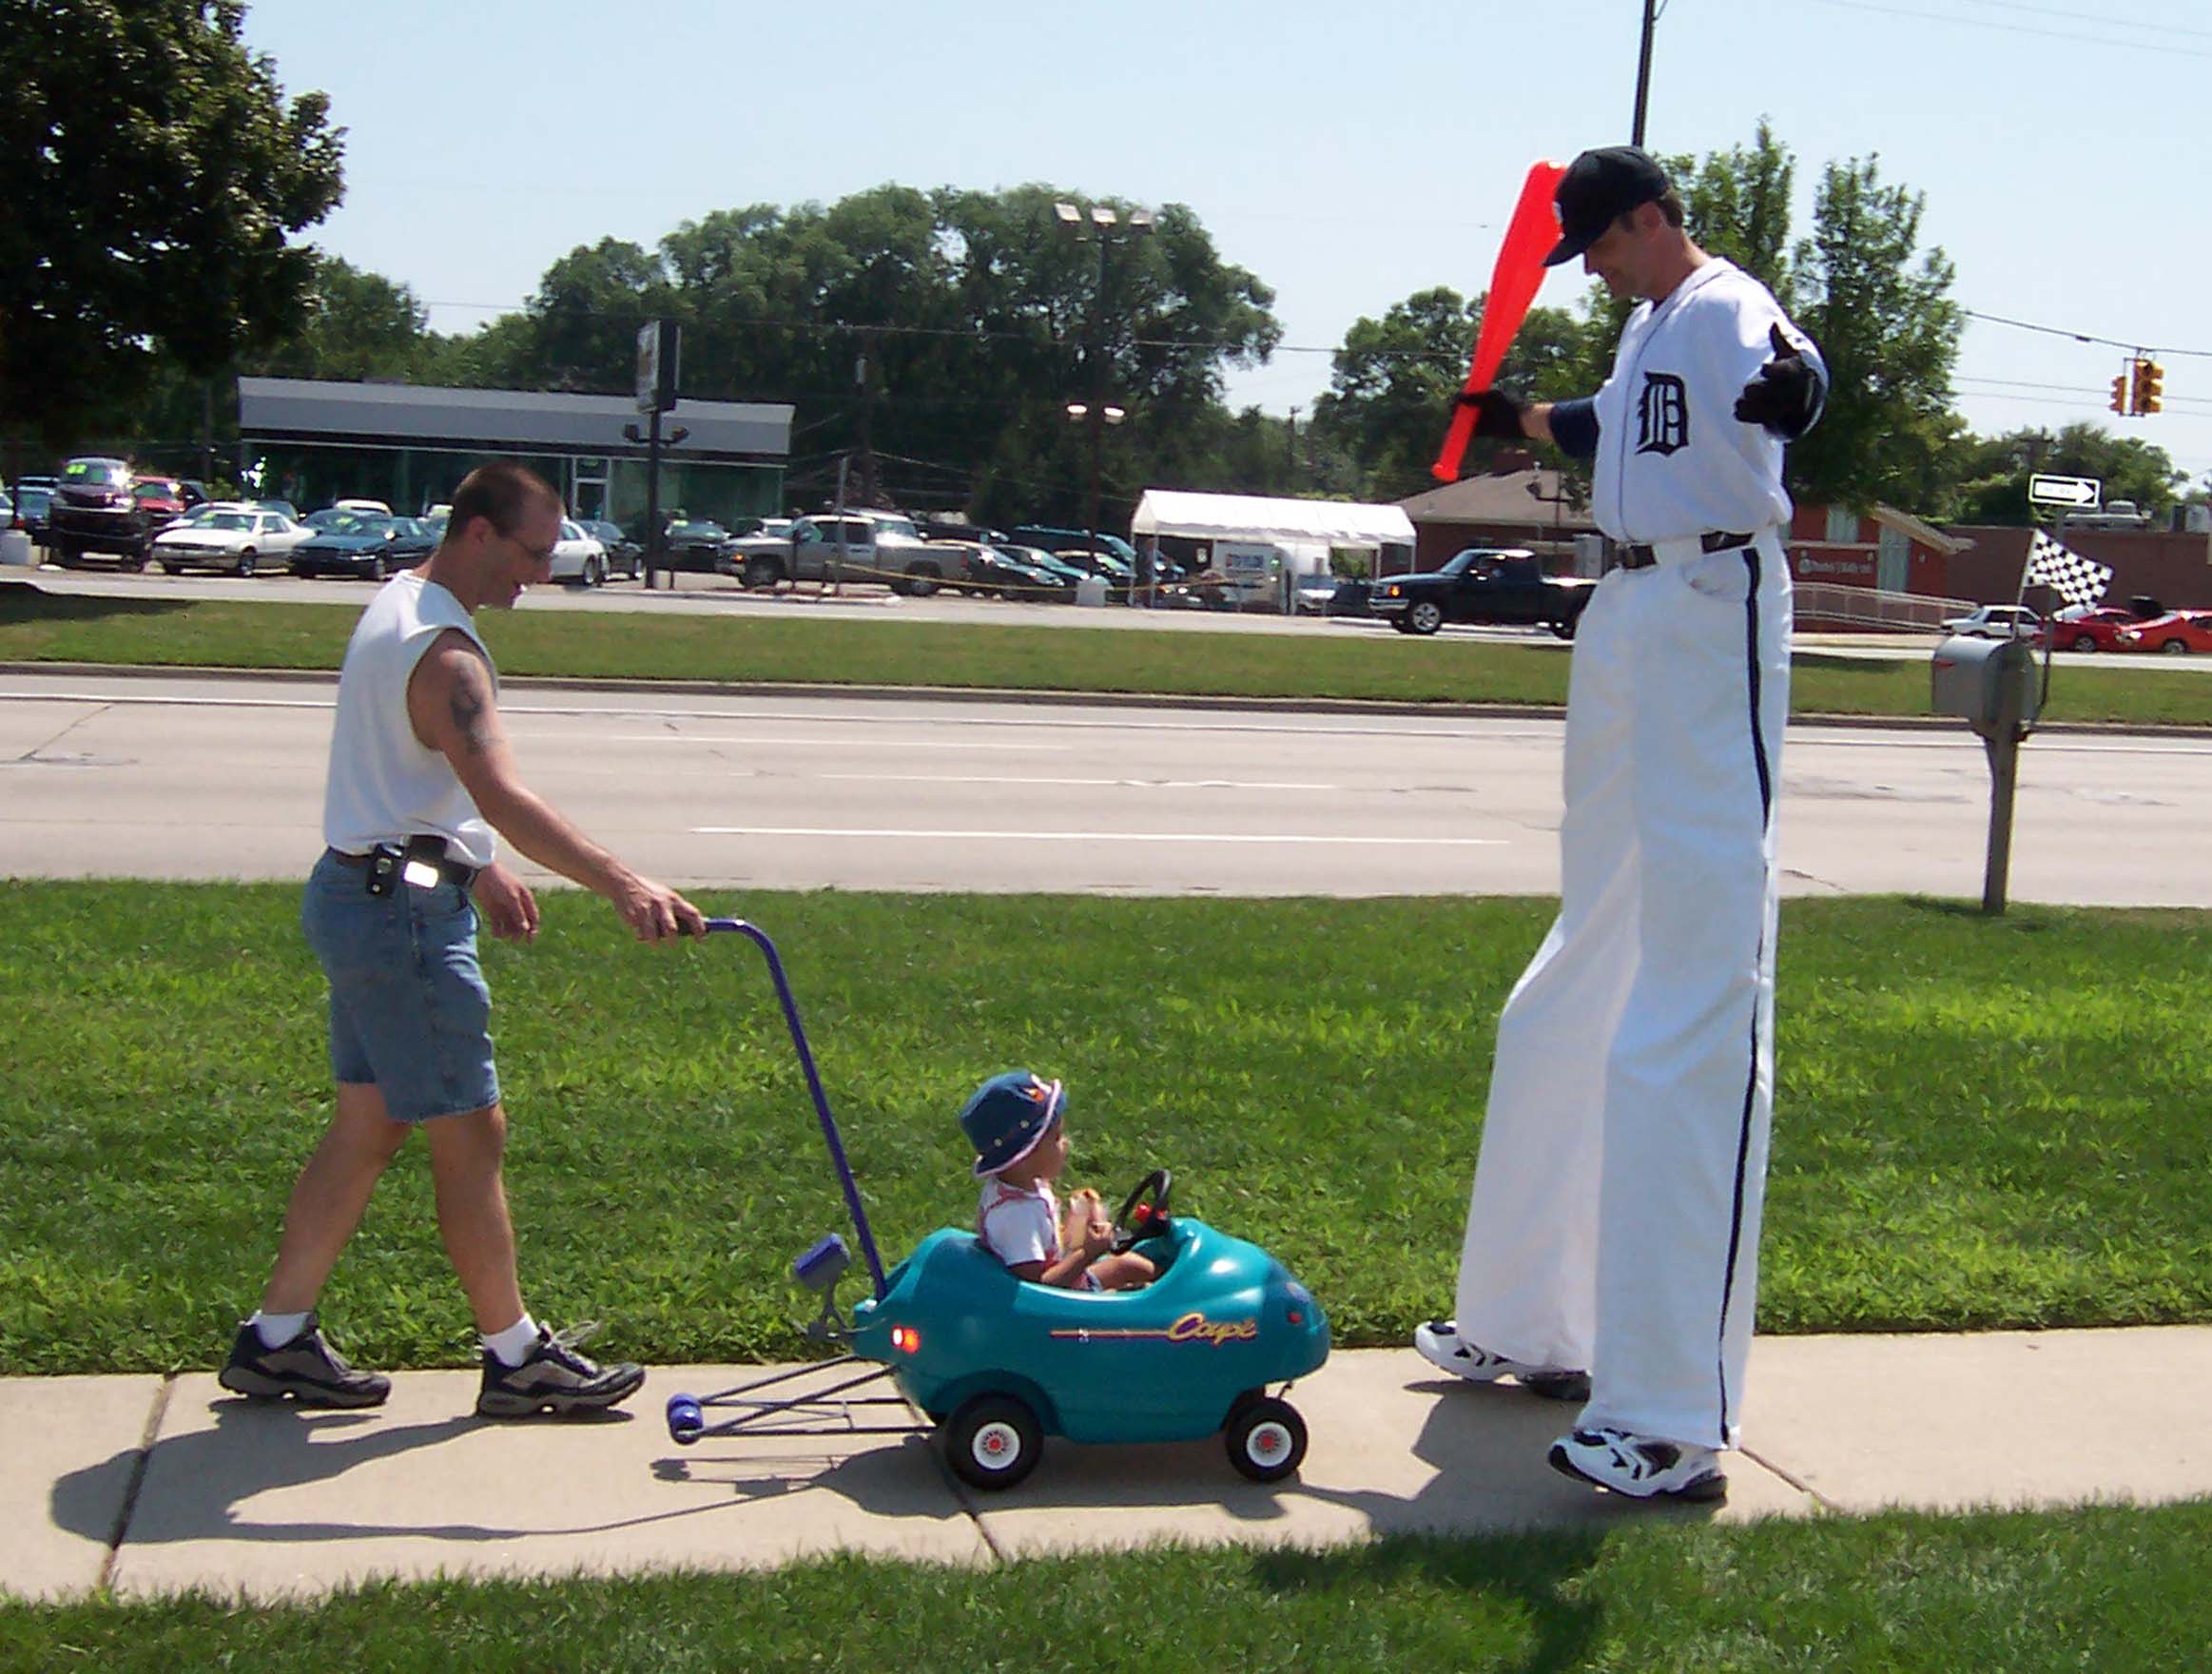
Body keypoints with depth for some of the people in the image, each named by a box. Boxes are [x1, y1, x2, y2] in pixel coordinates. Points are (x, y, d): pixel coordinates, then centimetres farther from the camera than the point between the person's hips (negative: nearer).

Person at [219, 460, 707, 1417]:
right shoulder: (443, 654, -20)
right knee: (470, 1134, -2)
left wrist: (480, 871, 24)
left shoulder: (397, 606, 13)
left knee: (370, 1124, 15)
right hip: (403, 912, -10)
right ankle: (516, 1359, 8)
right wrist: (623, 887, -43)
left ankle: (276, 1339, 20)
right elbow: (502, 797, -35)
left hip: (363, 889, 10)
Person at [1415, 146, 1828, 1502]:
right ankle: (1536, 1326, 34)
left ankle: (1676, 1422, -17)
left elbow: (1773, 381, -38)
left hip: (1712, 615, -11)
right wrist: (1522, 419, 53)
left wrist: (1787, 388, -60)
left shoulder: (1727, 310, -13)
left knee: (1698, 998, -15)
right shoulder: (1649, 328, 17)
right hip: (1629, 615, 11)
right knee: (1582, 980, 18)